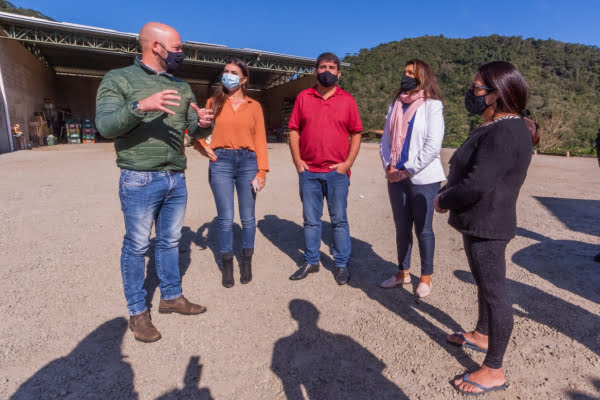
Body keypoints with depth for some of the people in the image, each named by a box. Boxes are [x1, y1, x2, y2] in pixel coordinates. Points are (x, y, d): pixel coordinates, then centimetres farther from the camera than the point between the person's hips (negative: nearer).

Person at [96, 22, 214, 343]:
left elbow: (194, 128, 11)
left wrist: (204, 124, -13)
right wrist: (141, 106, -31)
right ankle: (138, 312, 21)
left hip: (176, 180, 6)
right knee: (136, 247, 5)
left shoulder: (181, 87, 13)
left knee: (170, 242, 15)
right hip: (140, 181, -5)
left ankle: (171, 297, 31)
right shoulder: (118, 79, -3)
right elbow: (105, 126, -14)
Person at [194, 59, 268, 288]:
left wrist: (262, 171, -5)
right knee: (225, 218, 1)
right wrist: (204, 147, -10)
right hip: (221, 162, 0)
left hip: (247, 161, 0)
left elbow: (260, 140, 3)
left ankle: (247, 263, 22)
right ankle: (227, 266, 17)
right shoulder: (214, 102, 11)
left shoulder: (254, 106, 9)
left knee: (248, 217, 5)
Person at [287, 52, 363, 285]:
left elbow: (356, 134, 4)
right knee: (310, 220, 11)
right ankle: (310, 262, 26)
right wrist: (297, 161, -2)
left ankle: (341, 265, 20)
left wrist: (348, 163, -6)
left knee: (339, 220, 6)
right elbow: (294, 131, 7)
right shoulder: (303, 97, 8)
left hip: (337, 172, -1)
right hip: (308, 172, 2)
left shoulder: (347, 100, 5)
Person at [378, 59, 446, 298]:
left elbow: (433, 146, -13)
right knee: (401, 227, 13)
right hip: (396, 178, 5)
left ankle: (426, 277, 22)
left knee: (423, 229, 4)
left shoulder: (432, 105, -5)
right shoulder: (396, 105, 12)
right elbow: (386, 139, 9)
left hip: (422, 178, -5)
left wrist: (408, 170, -14)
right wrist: (388, 166, -5)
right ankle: (403, 272, 28)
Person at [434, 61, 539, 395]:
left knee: (495, 291, 0)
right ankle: (482, 335, 45)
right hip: (481, 221, 11)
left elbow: (477, 184, -29)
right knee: (485, 283, 24)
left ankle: (494, 371, 16)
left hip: (487, 224, -11)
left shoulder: (505, 133, -22)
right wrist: (448, 194, 3)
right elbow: (472, 172, 16)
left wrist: (443, 201, -12)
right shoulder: (498, 128, 11)